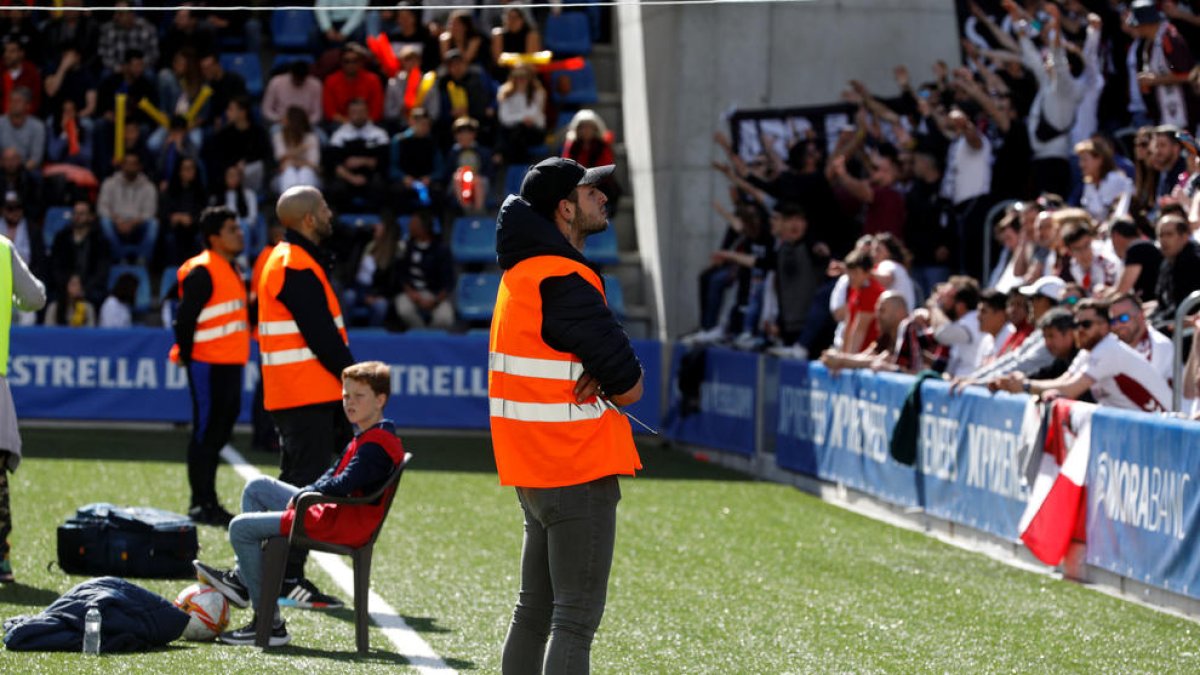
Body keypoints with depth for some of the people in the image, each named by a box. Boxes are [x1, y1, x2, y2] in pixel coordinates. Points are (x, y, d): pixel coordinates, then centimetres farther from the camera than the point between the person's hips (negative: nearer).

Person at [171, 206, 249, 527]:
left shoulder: (233, 270, 16)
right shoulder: (202, 272, -14)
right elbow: (185, 317, -19)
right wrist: (186, 355, -13)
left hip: (230, 364, 9)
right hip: (208, 365, -9)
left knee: (219, 431, 13)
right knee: (205, 431, -5)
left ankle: (208, 502, 21)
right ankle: (202, 504, 0)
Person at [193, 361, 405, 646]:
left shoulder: (376, 444, -19)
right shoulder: (363, 439, 16)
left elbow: (344, 483, -25)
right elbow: (333, 475, 17)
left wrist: (304, 494, -12)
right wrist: (304, 492, 0)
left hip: (345, 525, -11)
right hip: (336, 512, 11)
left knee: (241, 528, -12)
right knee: (257, 487, 22)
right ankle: (241, 578, 19)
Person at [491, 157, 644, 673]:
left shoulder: (525, 271, 12)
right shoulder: (563, 282, -18)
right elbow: (630, 387, -18)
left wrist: (599, 375, -5)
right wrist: (613, 382, 3)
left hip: (534, 468, 10)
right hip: (578, 472, -10)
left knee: (536, 609, 16)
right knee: (576, 619, -10)